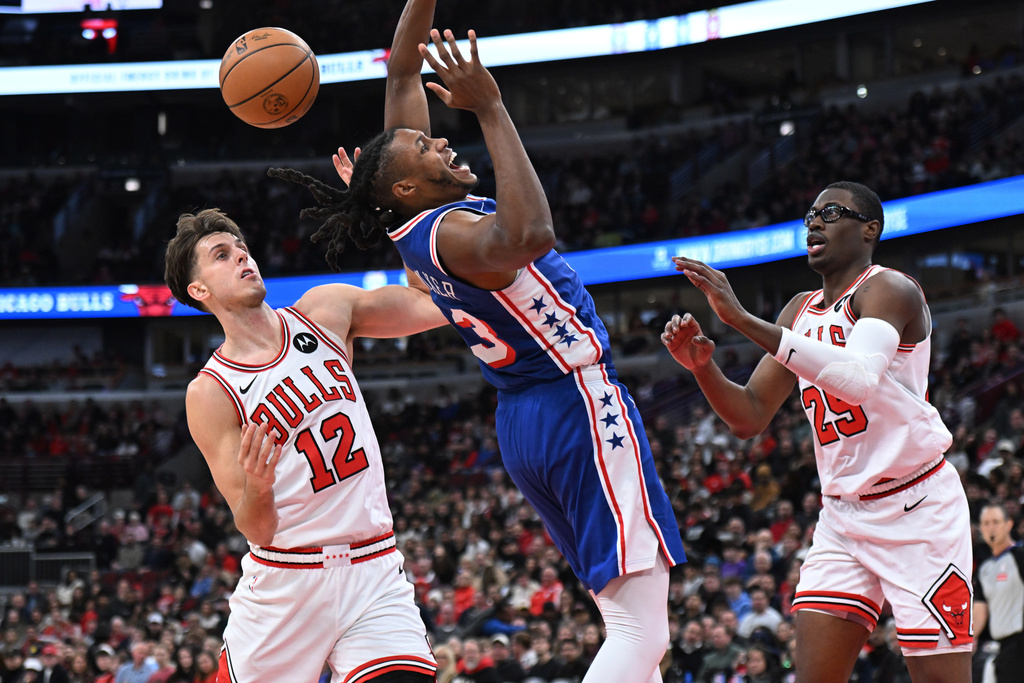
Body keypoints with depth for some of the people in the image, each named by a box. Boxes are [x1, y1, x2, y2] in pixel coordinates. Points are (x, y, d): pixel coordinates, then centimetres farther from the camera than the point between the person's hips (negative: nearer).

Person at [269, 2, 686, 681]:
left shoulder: (411, 222, 6)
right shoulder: (451, 233, -19)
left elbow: (404, 71, 12)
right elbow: (528, 235, -43)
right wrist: (490, 110, -39)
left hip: (525, 421, 10)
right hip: (581, 407, -10)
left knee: (632, 624, 12)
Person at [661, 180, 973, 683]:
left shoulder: (888, 289, -11)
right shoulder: (801, 311, 13)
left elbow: (859, 378, -32)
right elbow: (749, 418, 11)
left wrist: (743, 319, -34)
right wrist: (702, 366, -10)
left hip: (916, 507, -7)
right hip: (843, 515, 7)